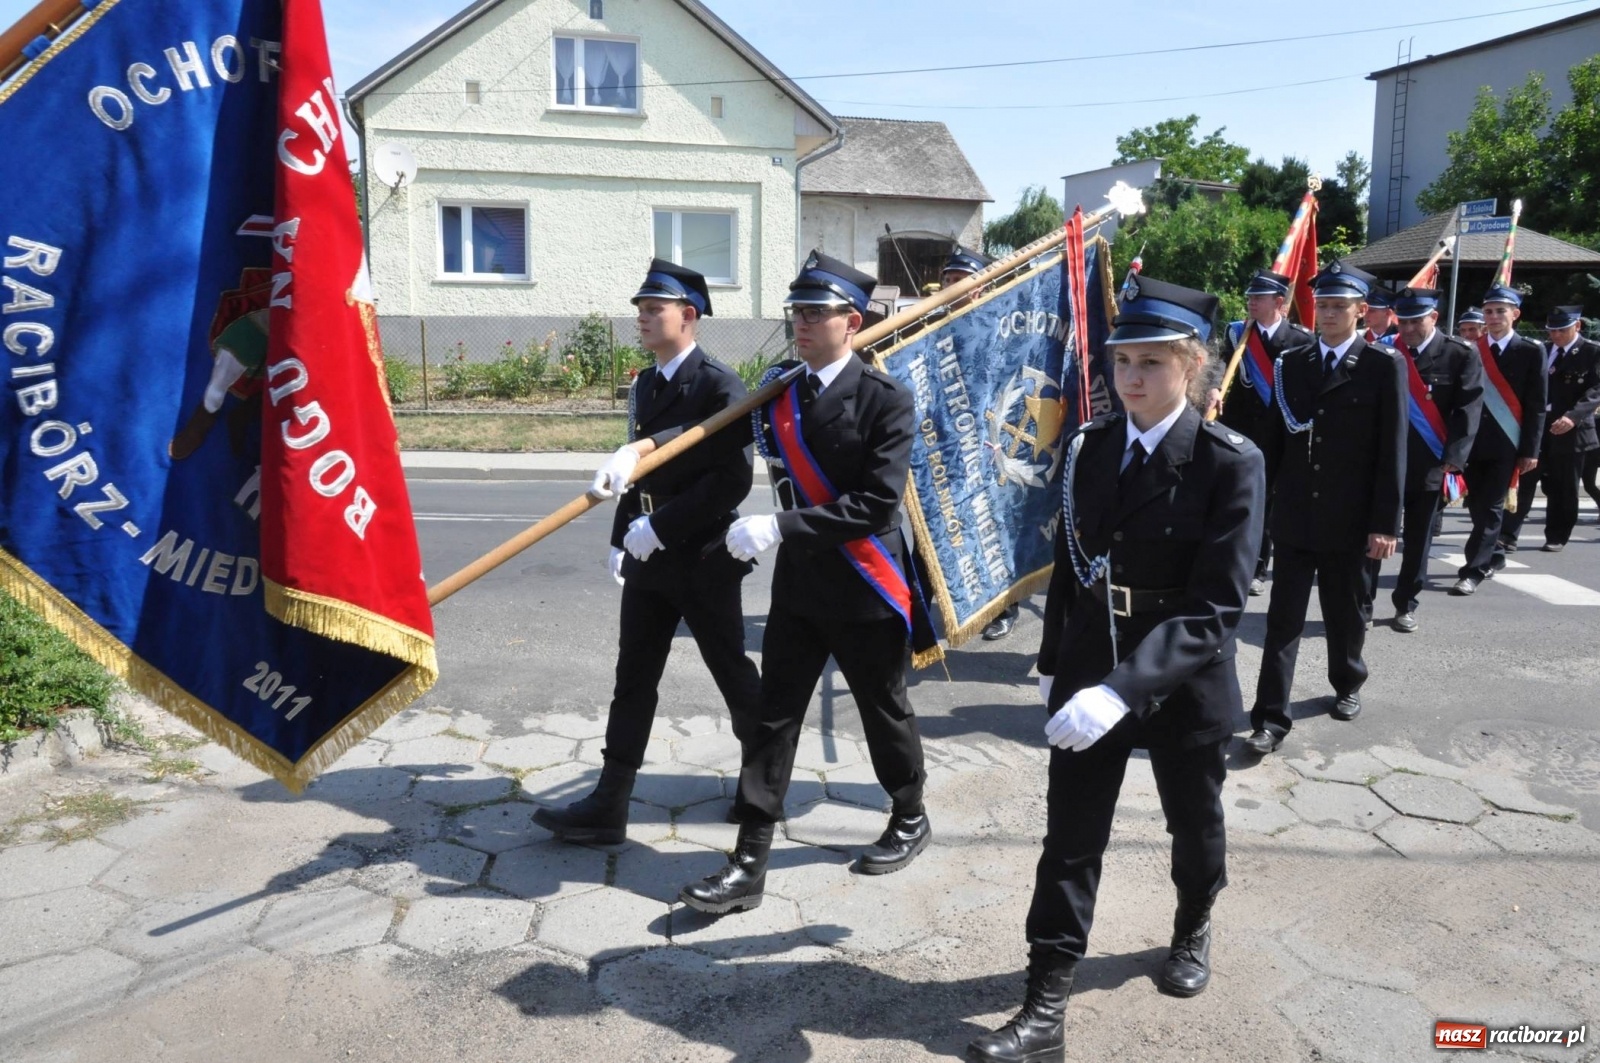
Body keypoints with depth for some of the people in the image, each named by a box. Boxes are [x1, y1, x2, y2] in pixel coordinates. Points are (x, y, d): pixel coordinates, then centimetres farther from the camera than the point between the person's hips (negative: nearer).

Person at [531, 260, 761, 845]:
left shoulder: (719, 384, -14)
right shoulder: (644, 384, 11)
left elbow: (734, 478, -21)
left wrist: (660, 526, -21)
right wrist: (622, 539, 14)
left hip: (703, 559, -7)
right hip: (648, 558, 7)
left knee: (735, 678, 9)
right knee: (633, 681, 8)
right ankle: (608, 806, 14)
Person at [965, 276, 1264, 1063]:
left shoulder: (1232, 463, -17)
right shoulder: (1089, 446, -3)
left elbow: (1216, 606, -24)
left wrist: (1123, 689, -34)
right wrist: (1052, 663, 13)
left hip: (1185, 685, -3)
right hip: (1087, 676, 3)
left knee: (1193, 825, 22)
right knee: (1069, 842, 6)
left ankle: (1193, 930, 52)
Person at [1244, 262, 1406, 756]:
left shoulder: (1384, 365, -3)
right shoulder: (1291, 364, 7)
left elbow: (1392, 450, -6)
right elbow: (1276, 439, 9)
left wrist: (1385, 522, -10)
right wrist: (1262, 500, 5)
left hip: (1350, 521, -2)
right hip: (1293, 517, 2)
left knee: (1346, 614, 14)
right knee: (1283, 620, 0)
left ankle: (1347, 684, 39)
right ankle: (1271, 718, 1)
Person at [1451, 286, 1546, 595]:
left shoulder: (1531, 352, -1)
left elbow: (1536, 406, -3)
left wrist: (1530, 450, -8)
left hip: (1505, 445, -4)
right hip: (1472, 442, 4)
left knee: (1491, 507, -5)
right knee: (1478, 506, 12)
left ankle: (1473, 571, -6)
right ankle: (1494, 556, 31)